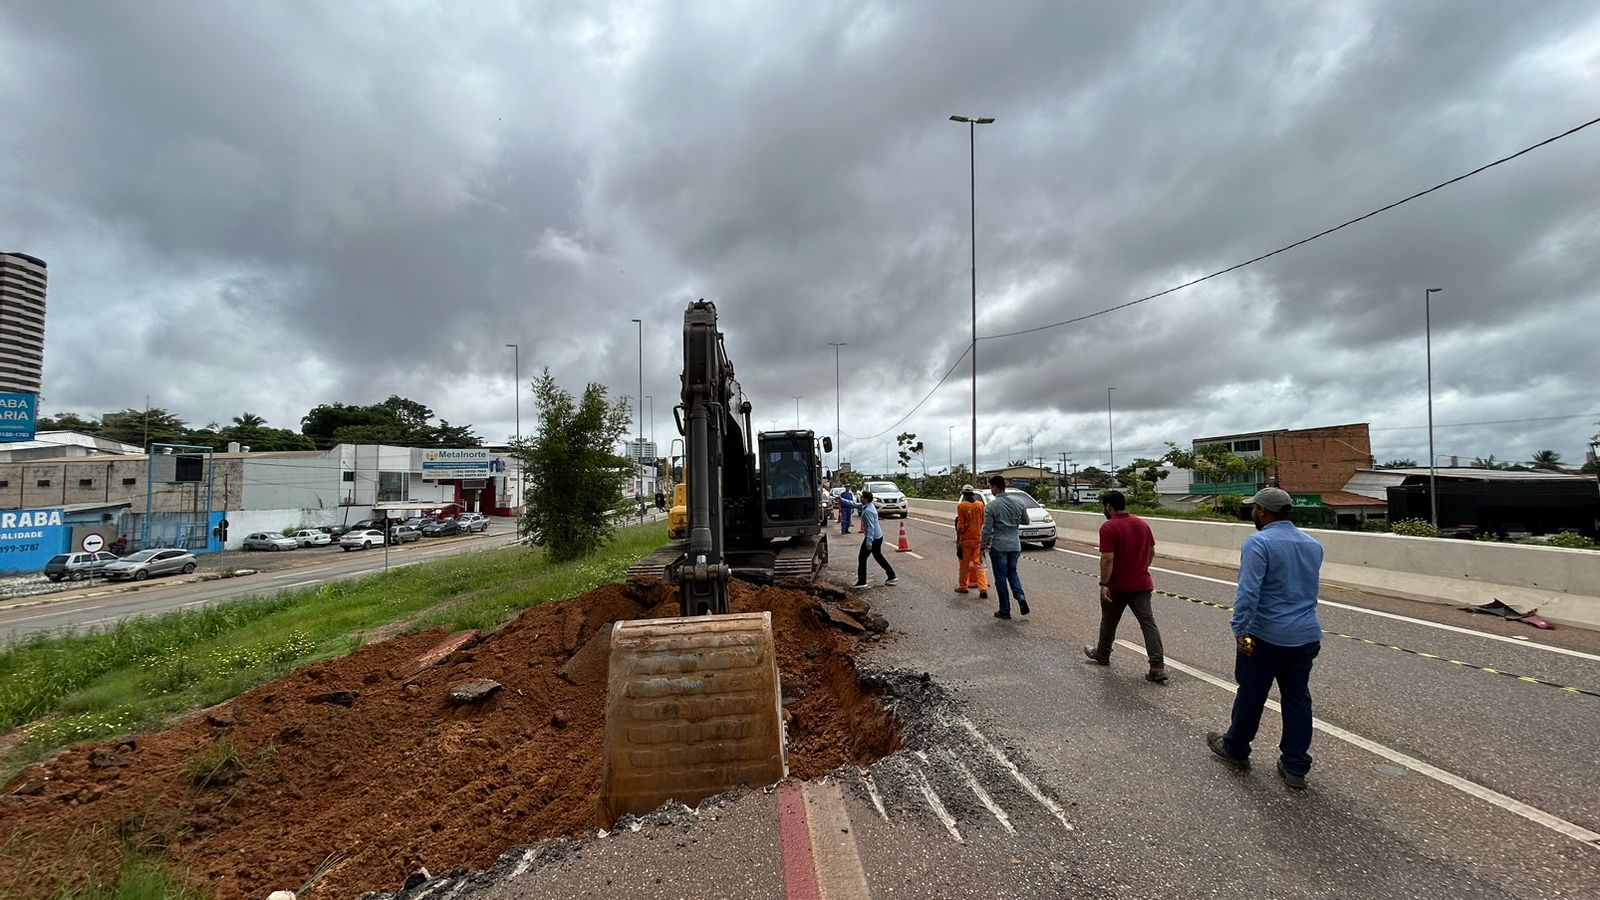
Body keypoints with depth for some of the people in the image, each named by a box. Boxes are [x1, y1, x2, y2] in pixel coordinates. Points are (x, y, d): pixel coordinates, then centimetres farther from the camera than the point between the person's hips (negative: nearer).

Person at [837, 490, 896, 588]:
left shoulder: (868, 511, -24)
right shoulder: (865, 506, 6)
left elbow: (871, 527, -28)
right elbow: (854, 504, 16)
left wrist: (869, 541, -30)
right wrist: (841, 500, 14)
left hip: (872, 538, -10)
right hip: (878, 536, 10)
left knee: (862, 559, 1)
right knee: (878, 556, 22)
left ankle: (862, 582, 8)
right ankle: (891, 576, 25)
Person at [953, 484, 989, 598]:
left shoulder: (962, 506, -11)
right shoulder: (980, 505, 2)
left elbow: (960, 525, -11)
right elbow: (984, 523, 7)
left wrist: (958, 541, -6)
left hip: (966, 539, -3)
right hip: (978, 538, 3)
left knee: (964, 564, 10)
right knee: (978, 564, 6)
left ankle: (963, 587, 21)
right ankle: (983, 588, -5)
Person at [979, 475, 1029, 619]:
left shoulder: (992, 505, -14)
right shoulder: (1018, 503, 1)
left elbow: (987, 529, -13)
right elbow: (1025, 521, 14)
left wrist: (982, 547, -3)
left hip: (999, 546, -5)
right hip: (1015, 545, 5)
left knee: (1001, 577, 5)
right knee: (1012, 572, 22)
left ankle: (1005, 610, 10)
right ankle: (1020, 596, -1)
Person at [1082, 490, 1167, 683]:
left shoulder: (1109, 527, -18)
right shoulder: (1142, 524, 5)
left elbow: (1107, 559, -23)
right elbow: (1152, 552, 14)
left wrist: (1104, 584, -17)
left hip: (1117, 586, -5)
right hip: (1141, 584, 5)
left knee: (1109, 621, 14)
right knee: (1148, 623, 2)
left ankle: (1102, 654, 33)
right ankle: (1158, 667, -4)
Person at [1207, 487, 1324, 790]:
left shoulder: (1259, 543, -16)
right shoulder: (1313, 545, 9)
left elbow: (1248, 592, -24)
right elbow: (1308, 590, 22)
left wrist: (1240, 630, -20)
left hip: (1267, 637, -6)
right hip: (1307, 636, 7)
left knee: (1251, 695, 9)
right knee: (1297, 699, 13)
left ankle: (1235, 749, 26)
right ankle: (1295, 768, 19)